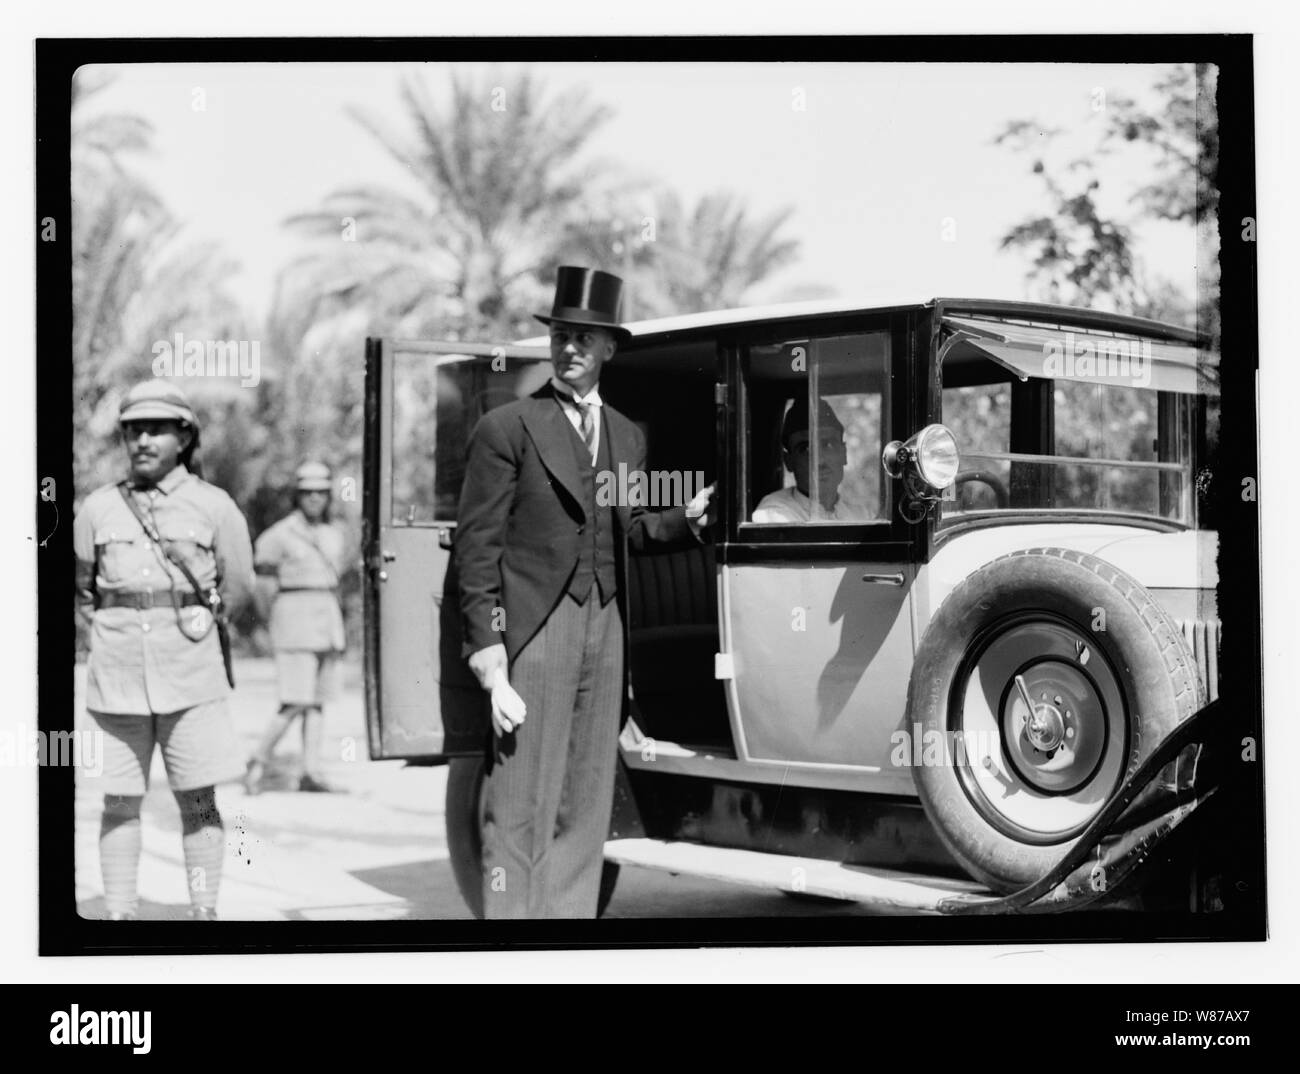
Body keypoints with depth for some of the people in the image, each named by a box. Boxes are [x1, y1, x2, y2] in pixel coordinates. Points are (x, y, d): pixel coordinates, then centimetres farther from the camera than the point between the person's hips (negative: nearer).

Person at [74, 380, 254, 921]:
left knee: (198, 800, 2)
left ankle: (204, 911, 9)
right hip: (117, 674, 1)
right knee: (120, 802, 4)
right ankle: (119, 913, 10)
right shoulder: (98, 508, 5)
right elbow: (80, 587, 18)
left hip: (191, 673, -1)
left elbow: (237, 589, 11)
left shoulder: (214, 506, 2)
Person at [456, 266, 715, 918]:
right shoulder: (507, 429, -3)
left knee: (585, 808, 10)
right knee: (522, 809, -5)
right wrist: (490, 667, -12)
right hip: (535, 627, -6)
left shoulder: (627, 436, 16)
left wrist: (687, 519, 4)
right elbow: (476, 550, -6)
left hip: (606, 626, 6)